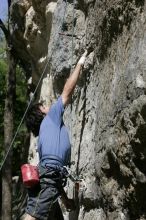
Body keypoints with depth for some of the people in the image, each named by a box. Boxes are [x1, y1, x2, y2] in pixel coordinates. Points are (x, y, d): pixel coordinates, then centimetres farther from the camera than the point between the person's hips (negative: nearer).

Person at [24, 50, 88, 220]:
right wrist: (80, 64, 23)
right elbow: (67, 91, 12)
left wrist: (65, 198, 32)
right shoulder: (51, 118, 14)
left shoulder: (44, 134, 34)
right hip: (48, 175, -9)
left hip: (46, 175, 9)